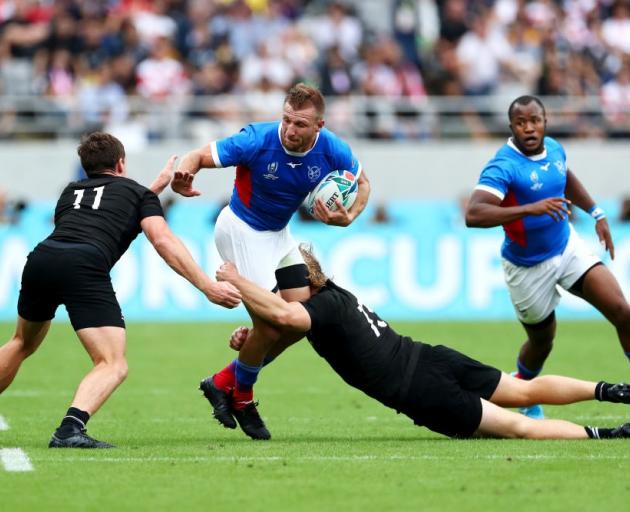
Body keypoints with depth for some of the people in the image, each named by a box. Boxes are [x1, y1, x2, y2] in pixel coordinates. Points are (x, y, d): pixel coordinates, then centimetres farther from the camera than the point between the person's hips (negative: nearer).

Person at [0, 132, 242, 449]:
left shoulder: (71, 191, 34)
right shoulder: (136, 192, 21)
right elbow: (163, 241, 5)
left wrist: (155, 187, 53)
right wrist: (207, 287, 2)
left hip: (41, 257, 5)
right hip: (84, 268, -5)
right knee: (114, 365, -5)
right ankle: (70, 428, -32)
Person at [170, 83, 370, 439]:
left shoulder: (333, 151, -17)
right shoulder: (258, 141, -29)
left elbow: (362, 183, 4)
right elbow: (199, 156, -23)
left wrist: (348, 217, -17)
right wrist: (182, 175, -47)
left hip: (278, 233, 6)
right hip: (242, 231, -6)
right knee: (270, 325, -12)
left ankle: (224, 382, 18)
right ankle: (241, 397, 15)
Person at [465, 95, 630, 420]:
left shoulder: (554, 149, -4)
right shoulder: (503, 167, -26)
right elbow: (473, 215, -41)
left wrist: (596, 213, 19)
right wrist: (530, 209, -47)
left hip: (567, 247, 5)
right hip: (527, 268, -5)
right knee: (542, 341, 11)